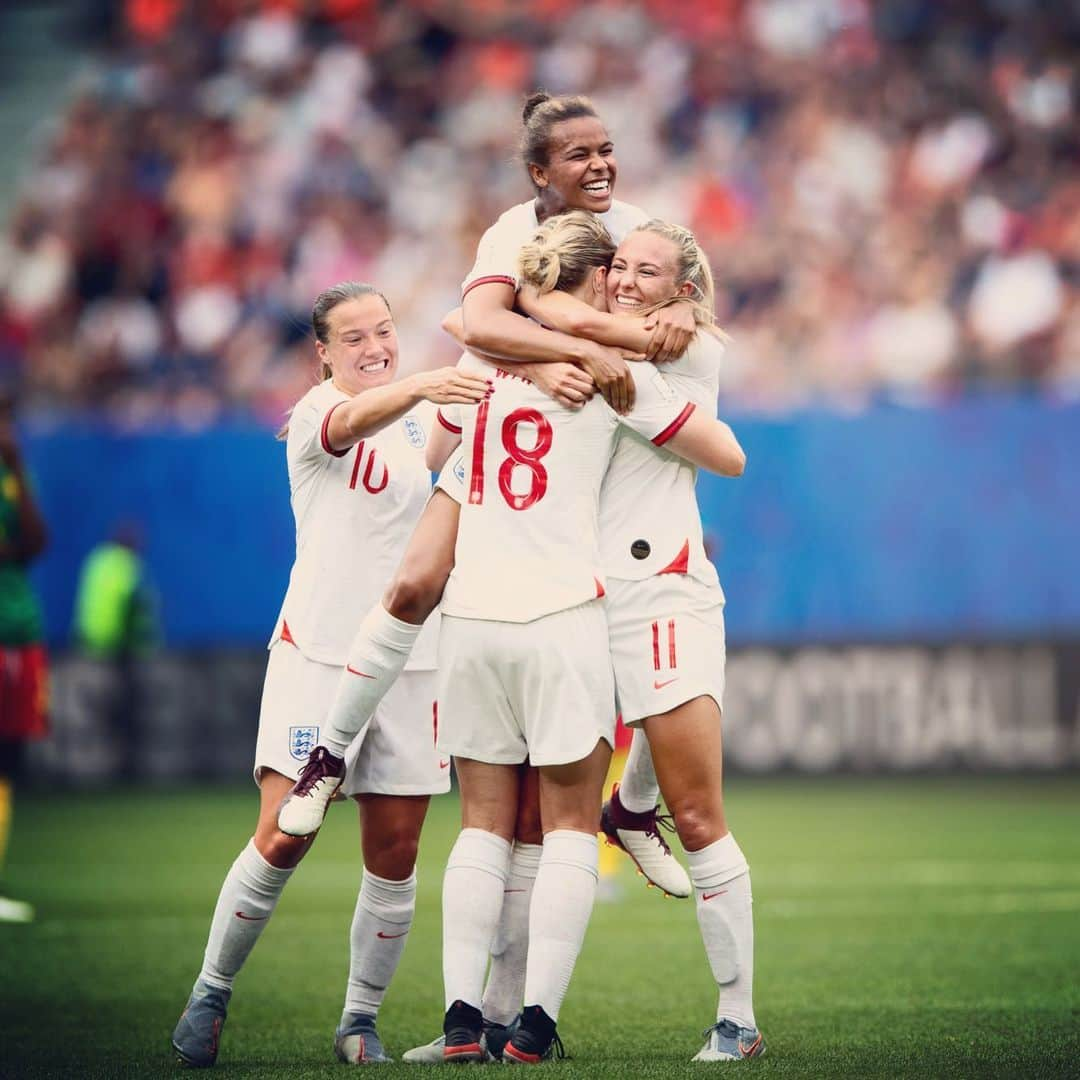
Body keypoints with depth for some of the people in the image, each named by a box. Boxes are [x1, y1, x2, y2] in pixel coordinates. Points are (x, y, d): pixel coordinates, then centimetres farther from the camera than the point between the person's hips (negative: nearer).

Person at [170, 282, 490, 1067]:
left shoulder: (418, 420, 12)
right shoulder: (313, 414, -7)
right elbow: (350, 420, -28)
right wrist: (421, 386, -51)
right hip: (319, 651, -5)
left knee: (395, 854, 1)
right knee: (284, 837, -11)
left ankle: (361, 1017, 14)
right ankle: (211, 994, 6)